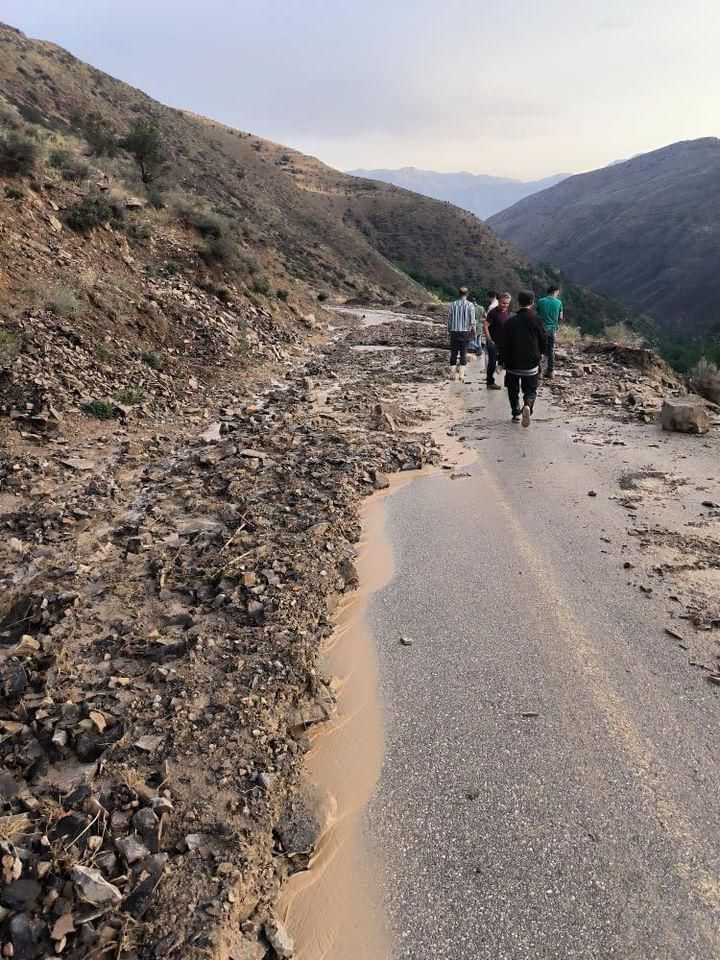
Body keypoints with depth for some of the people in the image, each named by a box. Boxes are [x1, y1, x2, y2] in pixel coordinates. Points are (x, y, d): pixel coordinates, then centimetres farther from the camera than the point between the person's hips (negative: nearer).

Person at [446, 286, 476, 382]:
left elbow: (449, 320, 2)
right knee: (463, 353, 5)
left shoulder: (453, 304, 0)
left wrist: (449, 331, 14)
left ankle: (452, 373, 10)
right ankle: (461, 374, 2)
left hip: (454, 332, 1)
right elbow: (472, 322, -7)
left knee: (453, 353, 8)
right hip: (465, 332, -1)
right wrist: (474, 333, 4)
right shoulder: (470, 305, -5)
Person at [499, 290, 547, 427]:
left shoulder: (510, 322, -4)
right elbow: (543, 339, 2)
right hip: (531, 363, 0)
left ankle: (516, 413, 18)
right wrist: (541, 353, 21)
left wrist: (504, 361, 7)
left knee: (513, 390, 18)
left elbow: (504, 344, -2)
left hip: (513, 363, 1)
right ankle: (527, 406, -21)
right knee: (531, 390, 7)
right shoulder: (536, 319, -5)